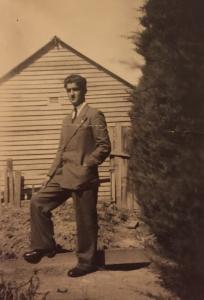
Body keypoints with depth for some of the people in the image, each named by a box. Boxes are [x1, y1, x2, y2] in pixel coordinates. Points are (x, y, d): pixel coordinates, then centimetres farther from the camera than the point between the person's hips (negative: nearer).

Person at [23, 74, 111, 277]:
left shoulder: (94, 115, -4)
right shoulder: (67, 120, 20)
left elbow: (104, 146, -9)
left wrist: (86, 165, -16)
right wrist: (51, 174, 11)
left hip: (83, 178, -7)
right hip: (63, 176, 8)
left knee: (85, 222, 1)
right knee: (38, 202, 1)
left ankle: (86, 263, 17)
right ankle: (44, 246, 13)